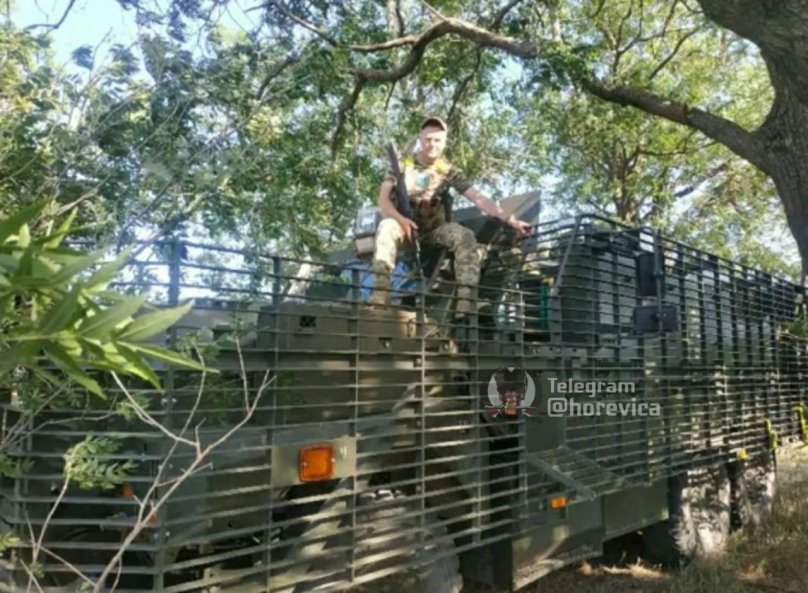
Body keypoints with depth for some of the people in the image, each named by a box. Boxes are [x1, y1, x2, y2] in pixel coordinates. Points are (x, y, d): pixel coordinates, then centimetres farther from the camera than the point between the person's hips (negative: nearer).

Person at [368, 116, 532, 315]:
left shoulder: (449, 171, -1)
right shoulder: (401, 165, -1)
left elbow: (478, 198, -9)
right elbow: (383, 199, -10)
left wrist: (510, 219, -22)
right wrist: (400, 219, -31)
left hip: (434, 230, 1)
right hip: (405, 225, -1)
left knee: (465, 235, -27)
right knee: (387, 226, -34)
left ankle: (465, 300, -31)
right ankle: (381, 290, -39)